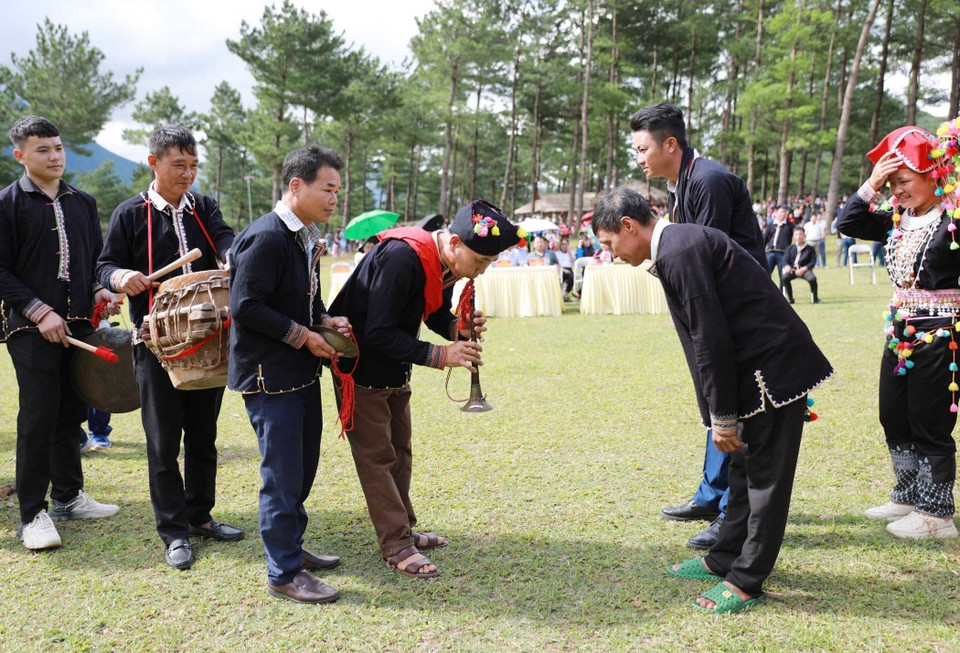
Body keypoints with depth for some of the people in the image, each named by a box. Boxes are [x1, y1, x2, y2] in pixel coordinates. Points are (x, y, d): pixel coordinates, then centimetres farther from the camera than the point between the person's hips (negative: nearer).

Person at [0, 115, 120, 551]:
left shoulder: (83, 202, 13)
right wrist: (39, 311, -15)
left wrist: (100, 290, 1)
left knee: (71, 413, 12)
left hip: (78, 324, 5)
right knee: (38, 418, -4)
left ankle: (68, 496, 26)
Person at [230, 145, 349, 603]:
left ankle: (291, 547, 36)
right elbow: (245, 307, -22)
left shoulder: (307, 238, 11)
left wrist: (326, 321, 1)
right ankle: (284, 573, 11)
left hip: (302, 373, 10)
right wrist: (302, 336, -17)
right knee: (283, 476, -1)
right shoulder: (266, 237, -19)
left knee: (302, 467, 19)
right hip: (269, 376, -10)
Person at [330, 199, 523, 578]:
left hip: (396, 370, 9)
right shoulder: (403, 257, -33)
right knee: (376, 455, -3)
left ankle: (402, 529, 29)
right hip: (363, 368, -9)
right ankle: (396, 547, 3)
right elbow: (378, 333, -32)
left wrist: (459, 328, -15)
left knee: (399, 450, 16)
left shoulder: (447, 263, -6)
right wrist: (439, 355, -32)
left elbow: (436, 315, 8)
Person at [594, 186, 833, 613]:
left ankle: (746, 580, 10)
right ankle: (724, 559, 31)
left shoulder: (680, 251, -20)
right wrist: (723, 413, 17)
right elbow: (705, 335, 16)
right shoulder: (676, 245, 12)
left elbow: (712, 339, -22)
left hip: (775, 367, -10)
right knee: (744, 465, 18)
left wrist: (722, 417, -16)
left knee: (764, 474, 0)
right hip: (759, 367, 10)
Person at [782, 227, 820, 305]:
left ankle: (814, 298, -8)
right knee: (785, 277, -31)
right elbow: (785, 259, 6)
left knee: (812, 278, -33)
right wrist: (787, 266, -17)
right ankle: (790, 298, -13)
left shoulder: (810, 249, 7)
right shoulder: (790, 248, 13)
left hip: (804, 270, -1)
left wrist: (803, 269, -16)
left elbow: (812, 262, 0)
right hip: (793, 270, 1)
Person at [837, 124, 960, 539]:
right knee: (894, 421, 17)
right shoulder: (898, 220, 7)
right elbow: (848, 224, 8)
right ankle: (908, 498, 32)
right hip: (900, 332, 8)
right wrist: (871, 186, -4)